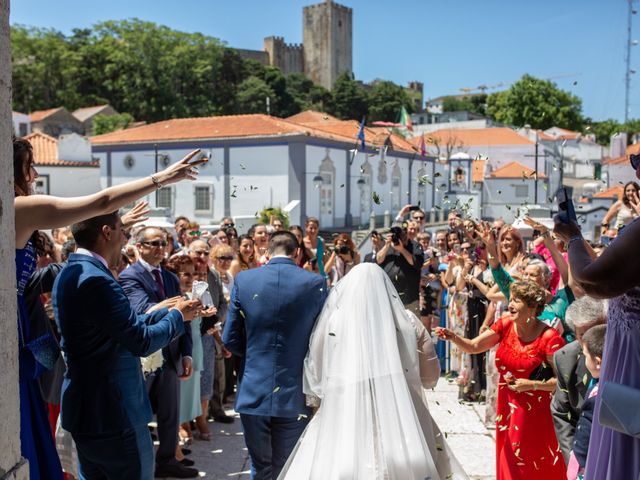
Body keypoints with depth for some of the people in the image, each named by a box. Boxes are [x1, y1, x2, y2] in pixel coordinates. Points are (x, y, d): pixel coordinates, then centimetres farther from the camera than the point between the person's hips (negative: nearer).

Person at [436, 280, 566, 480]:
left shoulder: (549, 338, -20)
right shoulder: (505, 325, -4)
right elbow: (473, 346, -7)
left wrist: (531, 385, -21)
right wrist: (452, 337, -24)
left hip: (535, 414, -5)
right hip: (508, 409, 5)